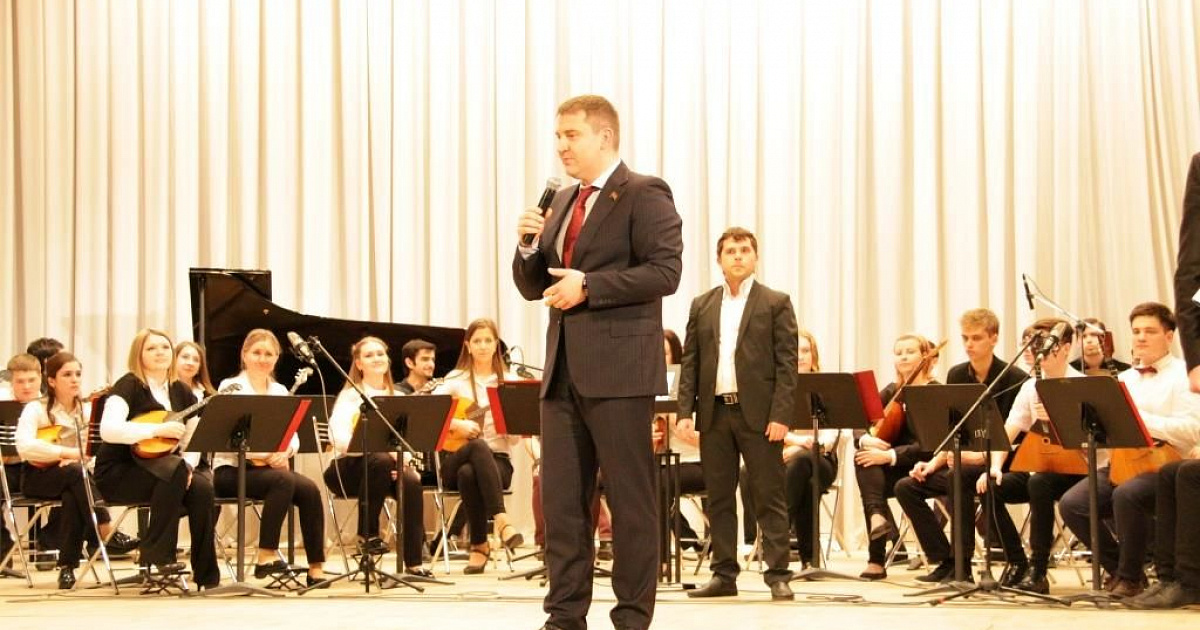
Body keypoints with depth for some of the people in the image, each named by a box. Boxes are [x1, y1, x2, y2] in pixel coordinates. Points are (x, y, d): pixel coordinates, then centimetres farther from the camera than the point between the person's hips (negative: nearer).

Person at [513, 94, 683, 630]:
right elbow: (533, 287, 20)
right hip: (563, 369, 7)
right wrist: (530, 245, 1)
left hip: (618, 369, -7)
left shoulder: (645, 195, -4)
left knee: (630, 499, 0)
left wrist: (588, 285, -18)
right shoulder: (562, 202, 19)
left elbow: (665, 271, -15)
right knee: (560, 499, 7)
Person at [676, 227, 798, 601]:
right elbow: (689, 362, 11)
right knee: (719, 498, 7)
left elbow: (786, 363, -3)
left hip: (758, 412, -4)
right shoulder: (702, 305, 13)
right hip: (713, 412, 4)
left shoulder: (776, 303, 3)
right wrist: (685, 411, 0)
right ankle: (724, 574, 13)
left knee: (770, 497, -1)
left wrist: (781, 415, -12)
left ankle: (778, 575, 2)